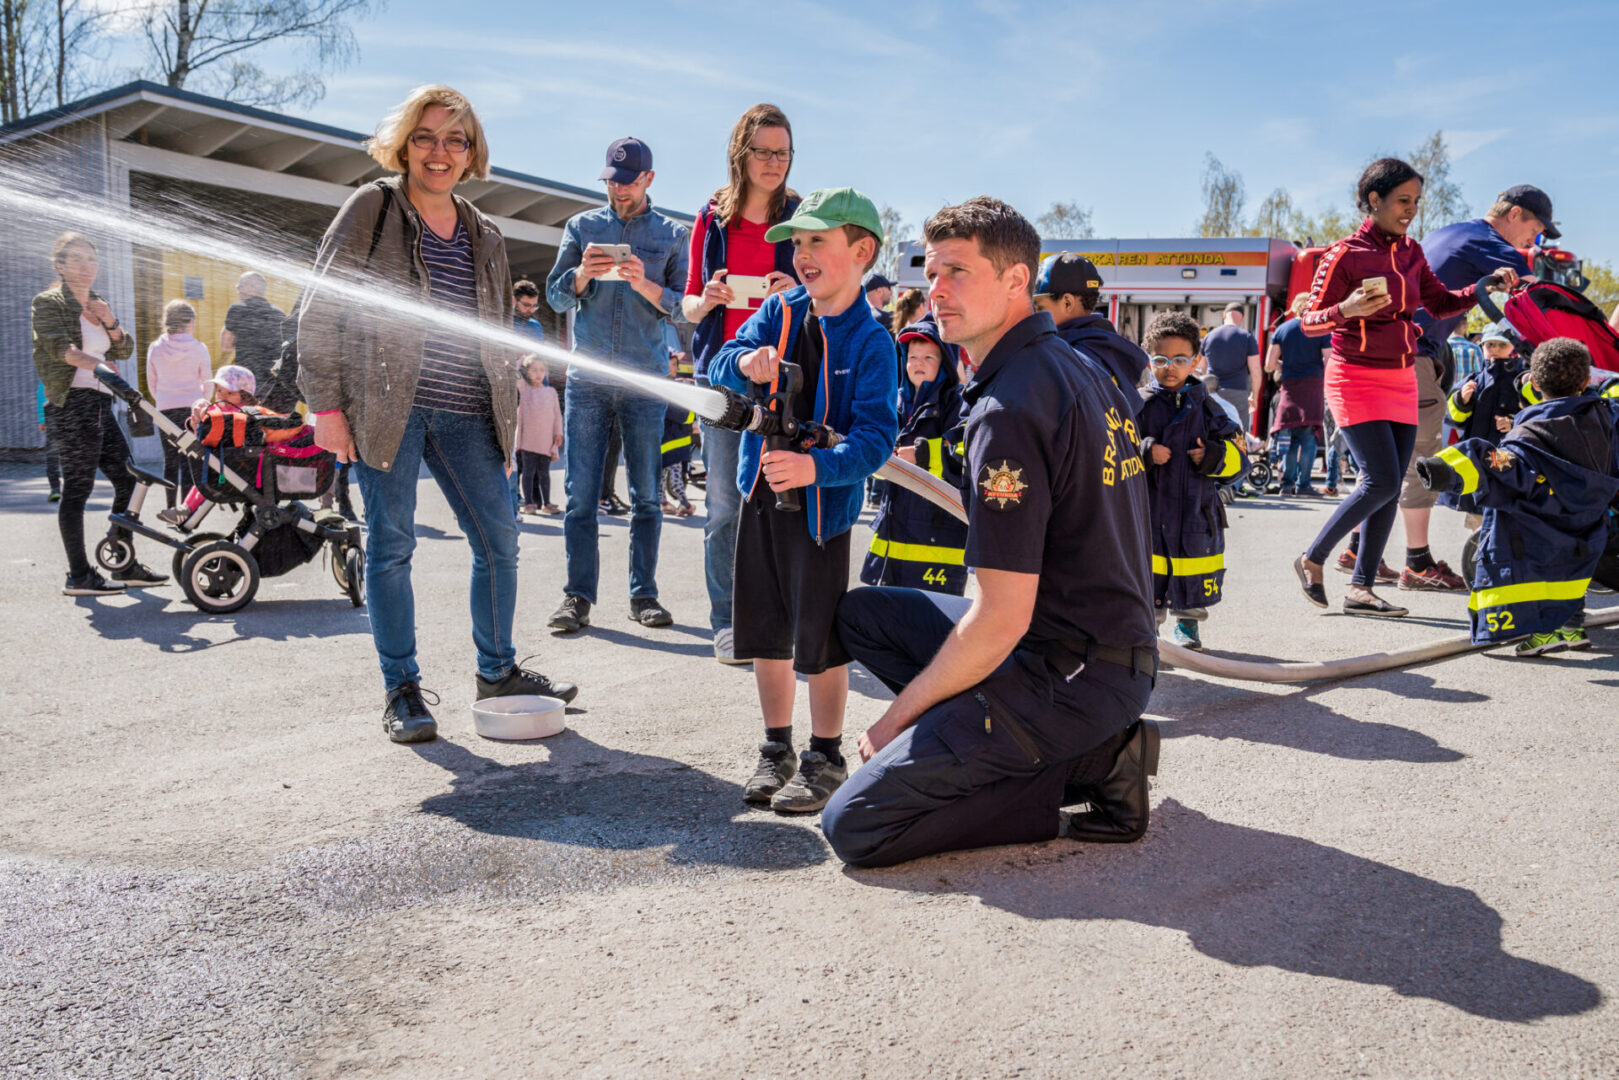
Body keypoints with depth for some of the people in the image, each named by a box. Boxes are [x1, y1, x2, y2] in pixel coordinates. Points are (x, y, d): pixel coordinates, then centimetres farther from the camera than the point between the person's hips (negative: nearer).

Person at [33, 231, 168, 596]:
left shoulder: (98, 304, 21)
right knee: (77, 487, -8)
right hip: (72, 403, -8)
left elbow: (124, 350, 18)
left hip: (101, 404, 8)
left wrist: (109, 322, -1)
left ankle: (126, 567, 15)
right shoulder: (49, 302, -2)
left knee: (127, 481, 8)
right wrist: (102, 367, -34)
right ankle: (78, 576, -6)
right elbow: (61, 348, -18)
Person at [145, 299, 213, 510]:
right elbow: (208, 385, 3)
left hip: (166, 410, 3)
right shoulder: (199, 348, -4)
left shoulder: (154, 348, 3)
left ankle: (171, 507, 15)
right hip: (192, 408, -3)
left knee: (170, 459, 11)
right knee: (189, 459, -2)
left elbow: (152, 385, 11)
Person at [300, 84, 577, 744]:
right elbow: (320, 310, -2)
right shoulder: (371, 209, 1)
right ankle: (400, 689, 11)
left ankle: (497, 671, 22)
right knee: (391, 545, 0)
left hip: (465, 414, 5)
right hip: (387, 408, -5)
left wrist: (506, 419, 16)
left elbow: (499, 337, 22)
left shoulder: (484, 237, 17)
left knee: (499, 539, 4)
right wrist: (325, 404, -8)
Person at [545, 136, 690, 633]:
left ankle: (643, 593, 11)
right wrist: (583, 274, -12)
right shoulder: (582, 226, 12)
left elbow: (681, 307, 2)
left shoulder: (672, 234, 9)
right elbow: (555, 296, 8)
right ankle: (578, 596, 3)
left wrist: (645, 285, -16)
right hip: (587, 378, 1)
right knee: (580, 493, -3)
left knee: (646, 494, 3)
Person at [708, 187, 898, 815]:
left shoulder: (871, 342, -11)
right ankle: (777, 750, 27)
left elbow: (875, 435, -19)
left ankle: (826, 758, 17)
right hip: (760, 494, 5)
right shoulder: (779, 312, 4)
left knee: (819, 638, 0)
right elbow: (719, 367, -4)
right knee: (766, 629, 12)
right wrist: (744, 362, -27)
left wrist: (817, 466, -35)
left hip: (822, 504, -5)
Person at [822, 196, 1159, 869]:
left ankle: (1085, 768, -4)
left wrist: (898, 714, -7)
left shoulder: (1007, 410, -20)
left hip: (1067, 673, -10)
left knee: (853, 827, -11)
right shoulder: (1084, 371, 10)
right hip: (1118, 649, 10)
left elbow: (1002, 621, -22)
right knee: (861, 612, 18)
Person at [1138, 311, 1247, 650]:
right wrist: (1144, 453, -19)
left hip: (1197, 510, 2)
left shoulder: (1206, 407, 6)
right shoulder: (1138, 405, 0)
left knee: (1193, 581, 10)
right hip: (1149, 510, -2)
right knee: (1147, 575, 0)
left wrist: (1213, 457, -11)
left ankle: (1187, 625, 32)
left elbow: (1238, 455, 8)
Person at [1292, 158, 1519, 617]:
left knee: (1391, 487, 2)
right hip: (1356, 380, -7)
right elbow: (1311, 322, -11)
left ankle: (1360, 588, 8)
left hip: (1402, 381, 7)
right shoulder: (1346, 255, -10)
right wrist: (1347, 309, -30)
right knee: (1382, 482, -15)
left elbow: (1442, 304, 14)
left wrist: (1486, 285, -1)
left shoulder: (1410, 253, 10)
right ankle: (1311, 561, 2)